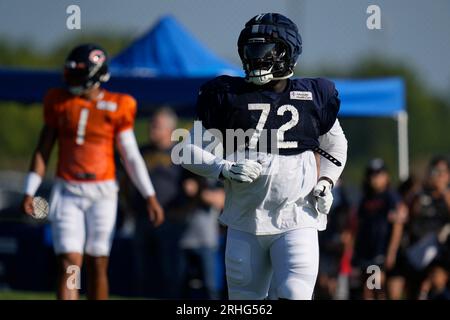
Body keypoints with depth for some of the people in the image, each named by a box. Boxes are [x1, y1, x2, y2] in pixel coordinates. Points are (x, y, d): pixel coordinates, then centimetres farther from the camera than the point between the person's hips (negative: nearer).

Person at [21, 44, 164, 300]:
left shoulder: (117, 108, -2)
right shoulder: (59, 102, 3)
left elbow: (131, 156, 4)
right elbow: (43, 149, 7)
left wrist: (150, 197, 3)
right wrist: (30, 192, 2)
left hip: (102, 193, 0)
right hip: (68, 192, 0)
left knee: (98, 266, 6)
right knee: (69, 265, -9)